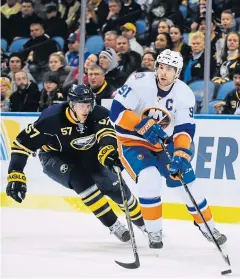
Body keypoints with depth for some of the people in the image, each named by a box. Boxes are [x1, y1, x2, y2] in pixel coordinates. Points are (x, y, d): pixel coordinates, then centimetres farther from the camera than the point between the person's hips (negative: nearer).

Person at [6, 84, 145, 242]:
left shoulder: (97, 115, -24)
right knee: (82, 180, -30)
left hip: (87, 155, 3)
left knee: (115, 186, -3)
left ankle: (143, 222, 24)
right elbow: (22, 144, -28)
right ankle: (113, 225, -17)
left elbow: (107, 134, -41)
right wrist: (15, 176, -33)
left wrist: (109, 151, -65)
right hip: (56, 158, -3)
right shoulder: (52, 119, -32)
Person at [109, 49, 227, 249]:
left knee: (187, 180, -2)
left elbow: (185, 130, -14)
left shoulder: (185, 95, -13)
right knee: (150, 178, -27)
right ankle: (154, 231, -9)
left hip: (164, 142, 4)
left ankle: (207, 225, 22)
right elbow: (116, 112, -25)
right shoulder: (139, 83, -23)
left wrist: (181, 154, -30)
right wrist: (144, 126, -35)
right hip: (132, 141, -4)